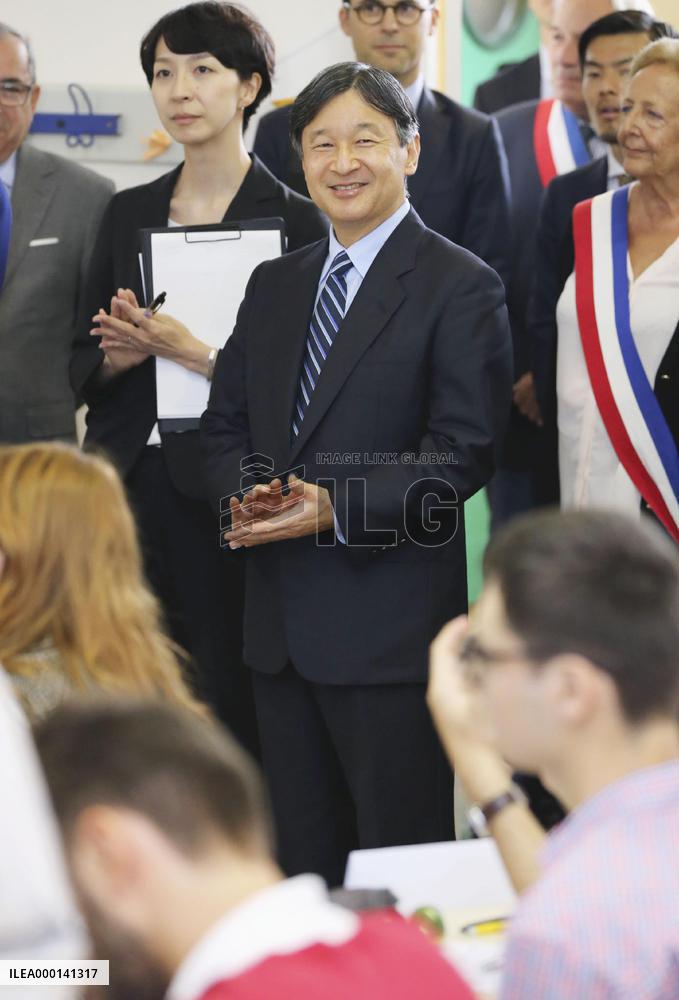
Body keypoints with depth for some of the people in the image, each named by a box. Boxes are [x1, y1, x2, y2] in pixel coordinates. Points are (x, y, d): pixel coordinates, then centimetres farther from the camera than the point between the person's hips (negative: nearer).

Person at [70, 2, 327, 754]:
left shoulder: (294, 221, -1)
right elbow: (83, 365, 15)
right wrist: (124, 354, -6)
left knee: (231, 706, -4)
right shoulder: (128, 214, 14)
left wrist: (194, 352, -15)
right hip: (126, 489, 4)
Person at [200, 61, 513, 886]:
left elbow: (464, 450, -12)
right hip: (281, 623, 6)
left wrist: (337, 508, -21)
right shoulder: (274, 285, 15)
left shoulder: (461, 286, -6)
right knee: (303, 860, 14)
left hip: (392, 627, -6)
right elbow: (224, 424, 16)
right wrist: (246, 493, -6)